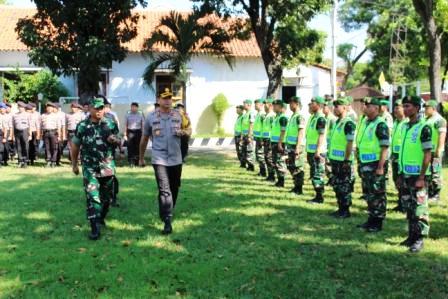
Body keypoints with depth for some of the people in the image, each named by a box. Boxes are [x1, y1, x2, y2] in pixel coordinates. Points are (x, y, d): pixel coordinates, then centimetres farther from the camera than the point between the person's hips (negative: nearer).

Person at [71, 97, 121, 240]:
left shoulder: (111, 124, 2)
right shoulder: (82, 126, -2)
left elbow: (118, 142, 8)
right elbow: (75, 145, 8)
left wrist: (114, 140, -17)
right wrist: (74, 164, 9)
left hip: (107, 167, 3)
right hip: (89, 168, -2)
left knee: (107, 197, 14)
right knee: (92, 197, -8)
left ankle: (101, 218, 38)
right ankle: (95, 228, -6)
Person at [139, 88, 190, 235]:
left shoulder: (178, 115, 5)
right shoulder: (151, 117, 0)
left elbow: (187, 131, 17)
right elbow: (144, 138, 9)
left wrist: (183, 132, -9)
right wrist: (141, 158, 14)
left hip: (176, 159, 3)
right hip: (159, 159, -3)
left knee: (174, 188, 14)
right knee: (164, 190, -13)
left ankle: (167, 214, 37)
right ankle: (167, 222, -13)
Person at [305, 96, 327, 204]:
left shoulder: (321, 119, -15)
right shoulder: (312, 117, 15)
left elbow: (321, 136, -20)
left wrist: (318, 151, -23)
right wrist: (308, 151, 20)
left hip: (317, 151, -10)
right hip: (311, 150, 10)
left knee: (317, 174, -5)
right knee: (314, 174, 14)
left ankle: (319, 197, 2)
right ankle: (318, 195, 21)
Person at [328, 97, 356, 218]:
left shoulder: (349, 123, -15)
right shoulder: (337, 122, 13)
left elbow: (350, 143, -18)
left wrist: (347, 160, -19)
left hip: (343, 161, -9)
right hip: (335, 159, 9)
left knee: (344, 186, 0)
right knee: (337, 185, 14)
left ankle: (346, 211, 9)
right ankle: (340, 209, 23)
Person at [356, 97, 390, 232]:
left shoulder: (381, 125, -13)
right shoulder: (367, 123, 13)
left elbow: (385, 148, -17)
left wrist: (380, 167, -21)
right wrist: (361, 163, 18)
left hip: (376, 164, -9)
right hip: (366, 164, 9)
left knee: (377, 195, 0)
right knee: (368, 193, 15)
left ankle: (378, 223, 8)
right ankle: (371, 219, 26)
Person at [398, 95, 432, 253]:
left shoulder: (424, 127, -12)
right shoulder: (405, 126, 11)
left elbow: (427, 154, -14)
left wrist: (421, 178, -18)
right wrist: (401, 175, 15)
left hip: (418, 175, -8)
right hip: (405, 174, 8)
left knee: (419, 208, 0)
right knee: (408, 207, 14)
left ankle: (419, 239, 8)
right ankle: (412, 236, 24)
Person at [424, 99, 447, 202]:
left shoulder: (439, 120, -11)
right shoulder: (427, 119, 16)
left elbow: (442, 135, -18)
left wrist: (438, 150, -23)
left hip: (434, 151, -9)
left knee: (435, 174, -3)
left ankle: (435, 195, 4)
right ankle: (429, 193, 21)